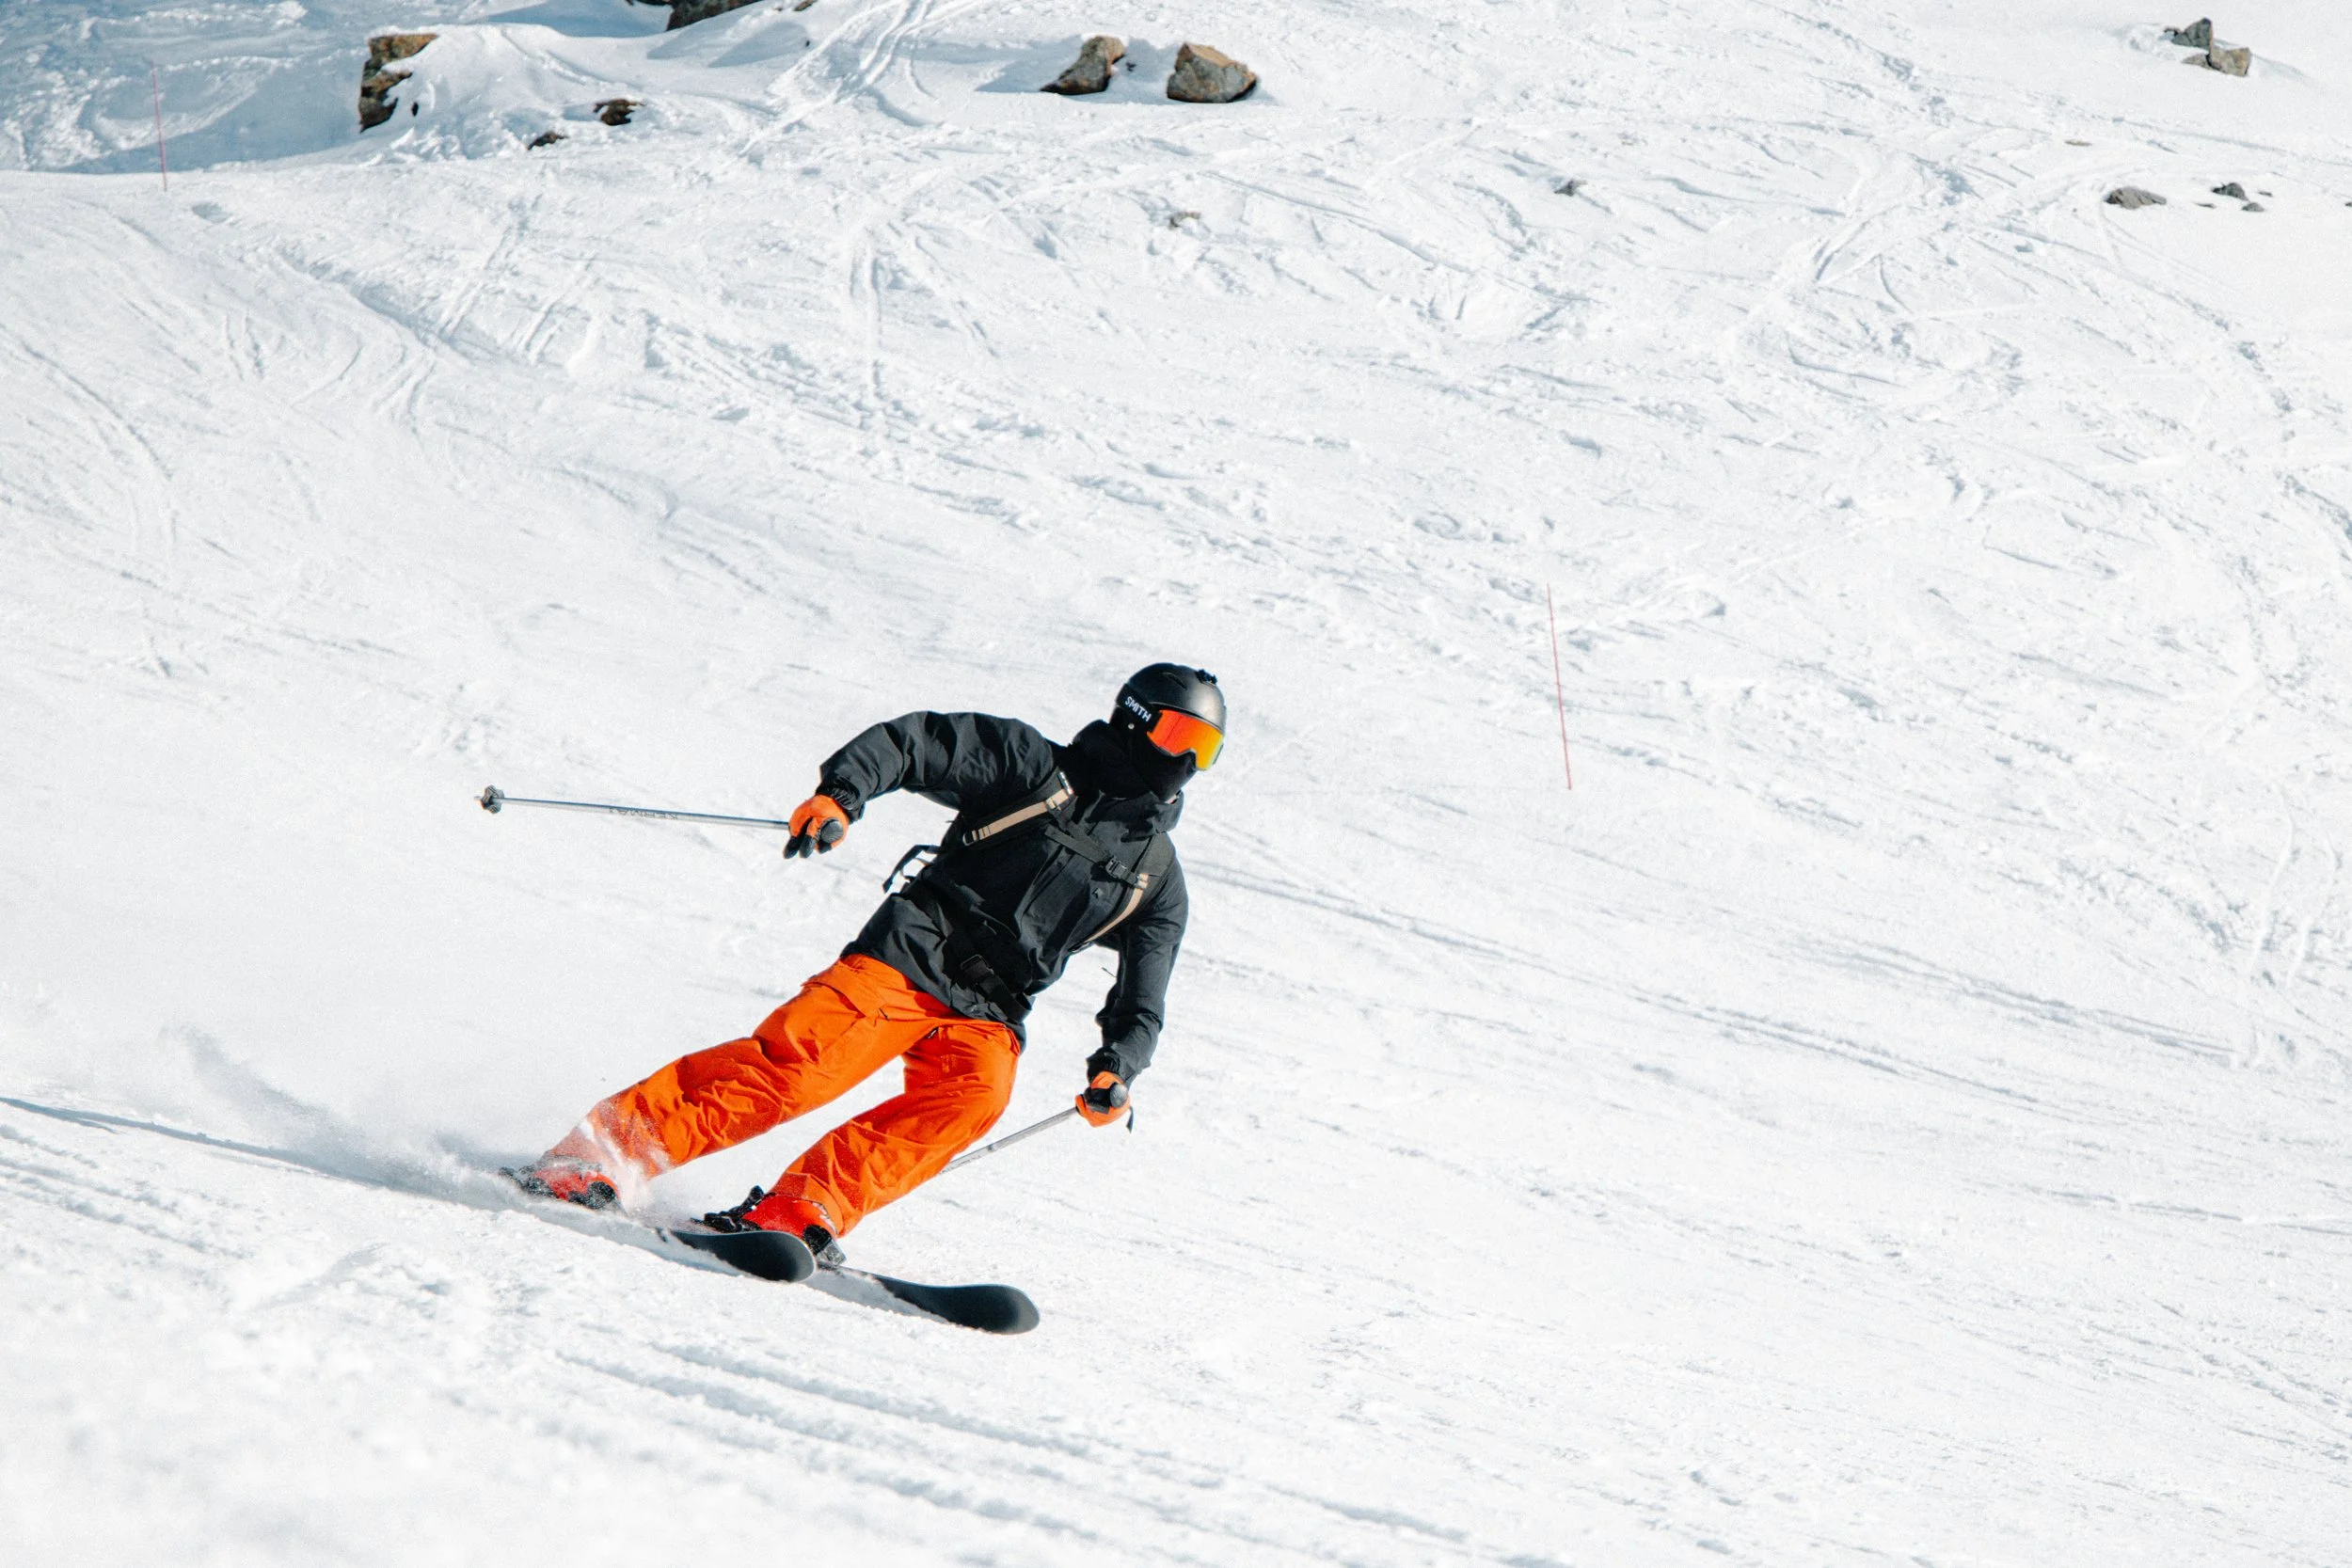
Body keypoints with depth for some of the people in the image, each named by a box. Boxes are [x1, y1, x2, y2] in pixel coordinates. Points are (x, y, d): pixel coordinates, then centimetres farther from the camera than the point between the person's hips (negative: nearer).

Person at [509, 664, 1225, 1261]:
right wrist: (841, 793, -16)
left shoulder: (1157, 878, 19)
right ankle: (610, 1148, -22)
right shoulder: (1034, 765, 9)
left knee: (973, 1094, -30)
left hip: (986, 1012, 3)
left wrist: (1116, 1068, -3)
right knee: (796, 1063, -24)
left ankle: (798, 1211, -36)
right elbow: (911, 742, 3)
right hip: (908, 954, -3)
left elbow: (1141, 1001, 18)